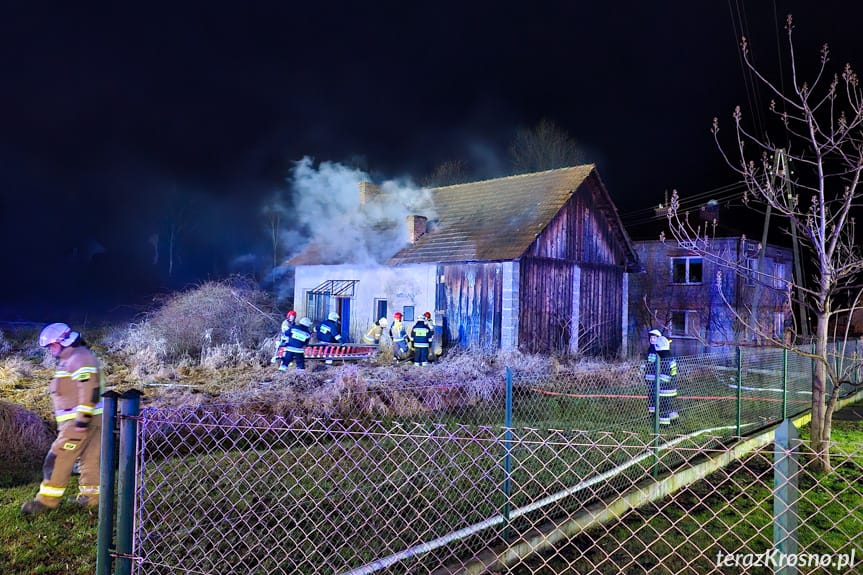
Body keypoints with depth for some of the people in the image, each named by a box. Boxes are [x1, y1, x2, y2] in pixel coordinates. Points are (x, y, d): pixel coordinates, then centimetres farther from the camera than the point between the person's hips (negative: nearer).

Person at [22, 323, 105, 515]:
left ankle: (47, 500, 3)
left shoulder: (79, 358, -14)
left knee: (58, 459, -4)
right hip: (79, 420, 10)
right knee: (89, 460, 11)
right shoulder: (70, 359, 21)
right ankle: (91, 498, 16)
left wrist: (83, 419, -25)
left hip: (79, 421, -10)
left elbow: (90, 389, -24)